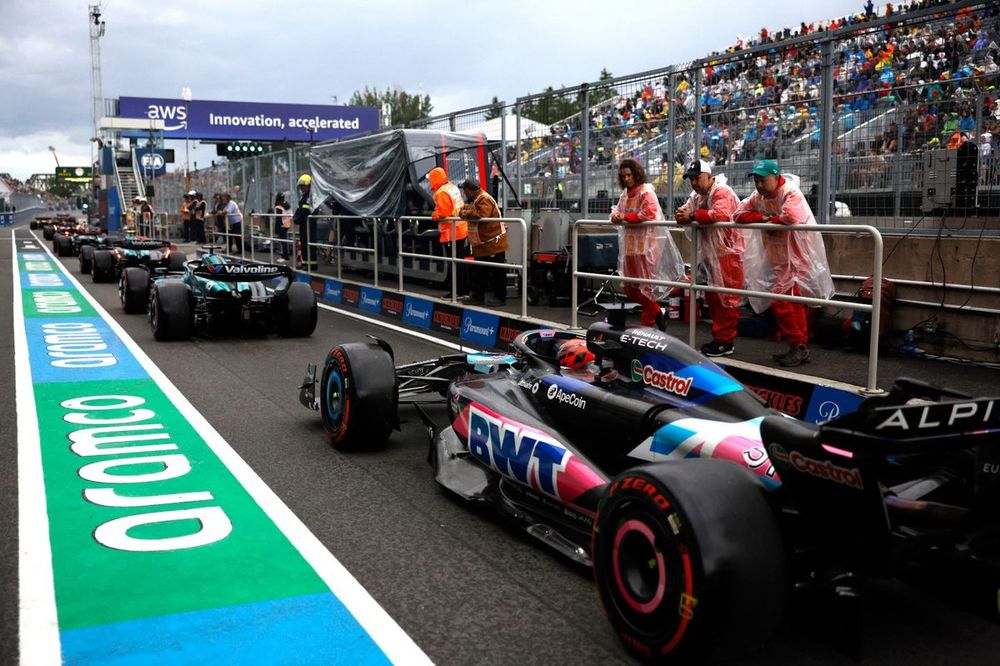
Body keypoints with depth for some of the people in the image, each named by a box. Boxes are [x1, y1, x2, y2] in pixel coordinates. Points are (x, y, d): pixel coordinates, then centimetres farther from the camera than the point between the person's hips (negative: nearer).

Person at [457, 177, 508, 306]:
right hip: (482, 244, 11)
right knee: (479, 272, 17)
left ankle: (500, 297, 1)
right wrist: (463, 211, -1)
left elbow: (481, 216, -30)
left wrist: (467, 212, -19)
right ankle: (478, 295, 25)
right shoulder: (474, 200, 16)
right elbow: (464, 211, 20)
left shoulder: (484, 199, -17)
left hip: (492, 243, -11)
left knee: (496, 272, -3)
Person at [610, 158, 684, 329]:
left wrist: (626, 217, -18)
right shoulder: (625, 193, 13)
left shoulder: (646, 191, -12)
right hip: (630, 245, 9)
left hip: (646, 244, -9)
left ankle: (647, 323, 13)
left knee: (645, 286, 0)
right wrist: (615, 215, -4)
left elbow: (649, 213, -24)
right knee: (629, 289, 13)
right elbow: (618, 209, 21)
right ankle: (655, 312, 28)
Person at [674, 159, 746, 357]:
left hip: (728, 253, -10)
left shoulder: (722, 192, -13)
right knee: (712, 296, 14)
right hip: (711, 253, 10)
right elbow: (684, 213, 9)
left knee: (726, 297, -8)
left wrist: (692, 215, -24)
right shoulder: (697, 195, 17)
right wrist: (682, 215, -16)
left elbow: (720, 214, -31)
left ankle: (726, 342, -4)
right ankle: (718, 337, 24)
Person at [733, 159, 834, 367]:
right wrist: (762, 218, -13)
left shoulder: (790, 193, -16)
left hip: (796, 256, -9)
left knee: (781, 300, -12)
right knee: (792, 303, 14)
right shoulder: (758, 196, 8)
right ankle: (800, 347, 23)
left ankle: (798, 345, -2)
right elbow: (739, 213, 2)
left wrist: (771, 220, -15)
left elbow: (792, 216, -34)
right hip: (776, 258, 9)